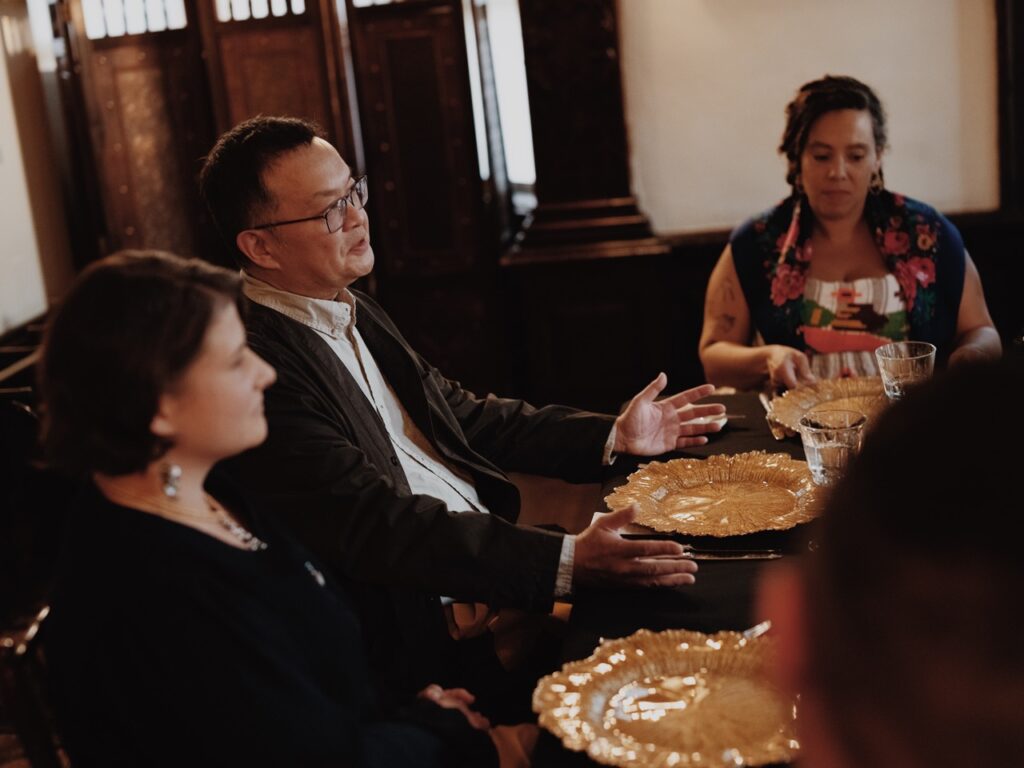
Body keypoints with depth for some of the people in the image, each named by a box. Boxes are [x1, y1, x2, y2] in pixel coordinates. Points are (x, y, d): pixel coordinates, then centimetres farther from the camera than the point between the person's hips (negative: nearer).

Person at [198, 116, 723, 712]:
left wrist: (612, 436, 9)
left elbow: (458, 413, 17)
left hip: (492, 546, 9)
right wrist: (567, 562, -32)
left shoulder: (352, 308, 10)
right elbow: (377, 526, -26)